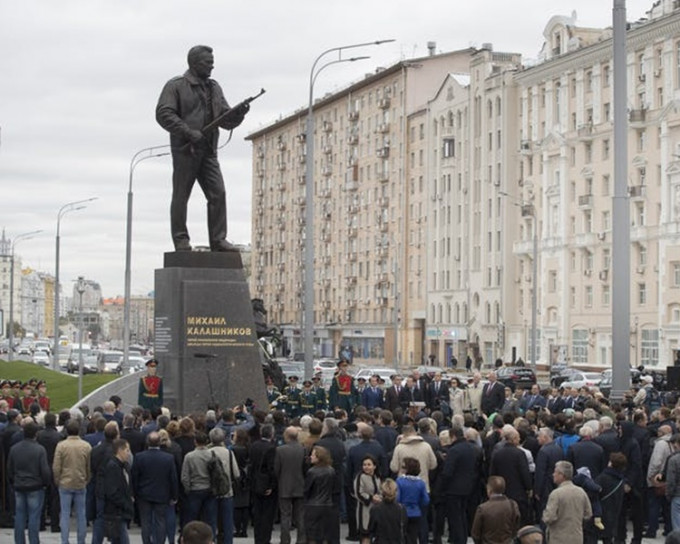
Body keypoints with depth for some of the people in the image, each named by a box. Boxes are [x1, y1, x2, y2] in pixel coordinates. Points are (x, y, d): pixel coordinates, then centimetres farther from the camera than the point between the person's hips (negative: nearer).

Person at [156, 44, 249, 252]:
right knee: (181, 196, 0)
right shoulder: (176, 86, 0)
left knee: (218, 193, -5)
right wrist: (188, 132, -19)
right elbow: (163, 114, -11)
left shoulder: (214, 88, 18)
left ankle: (218, 240, -2)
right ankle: (181, 241, 6)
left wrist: (239, 114, -7)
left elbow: (226, 120, 15)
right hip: (185, 150, -5)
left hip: (208, 151, 5)